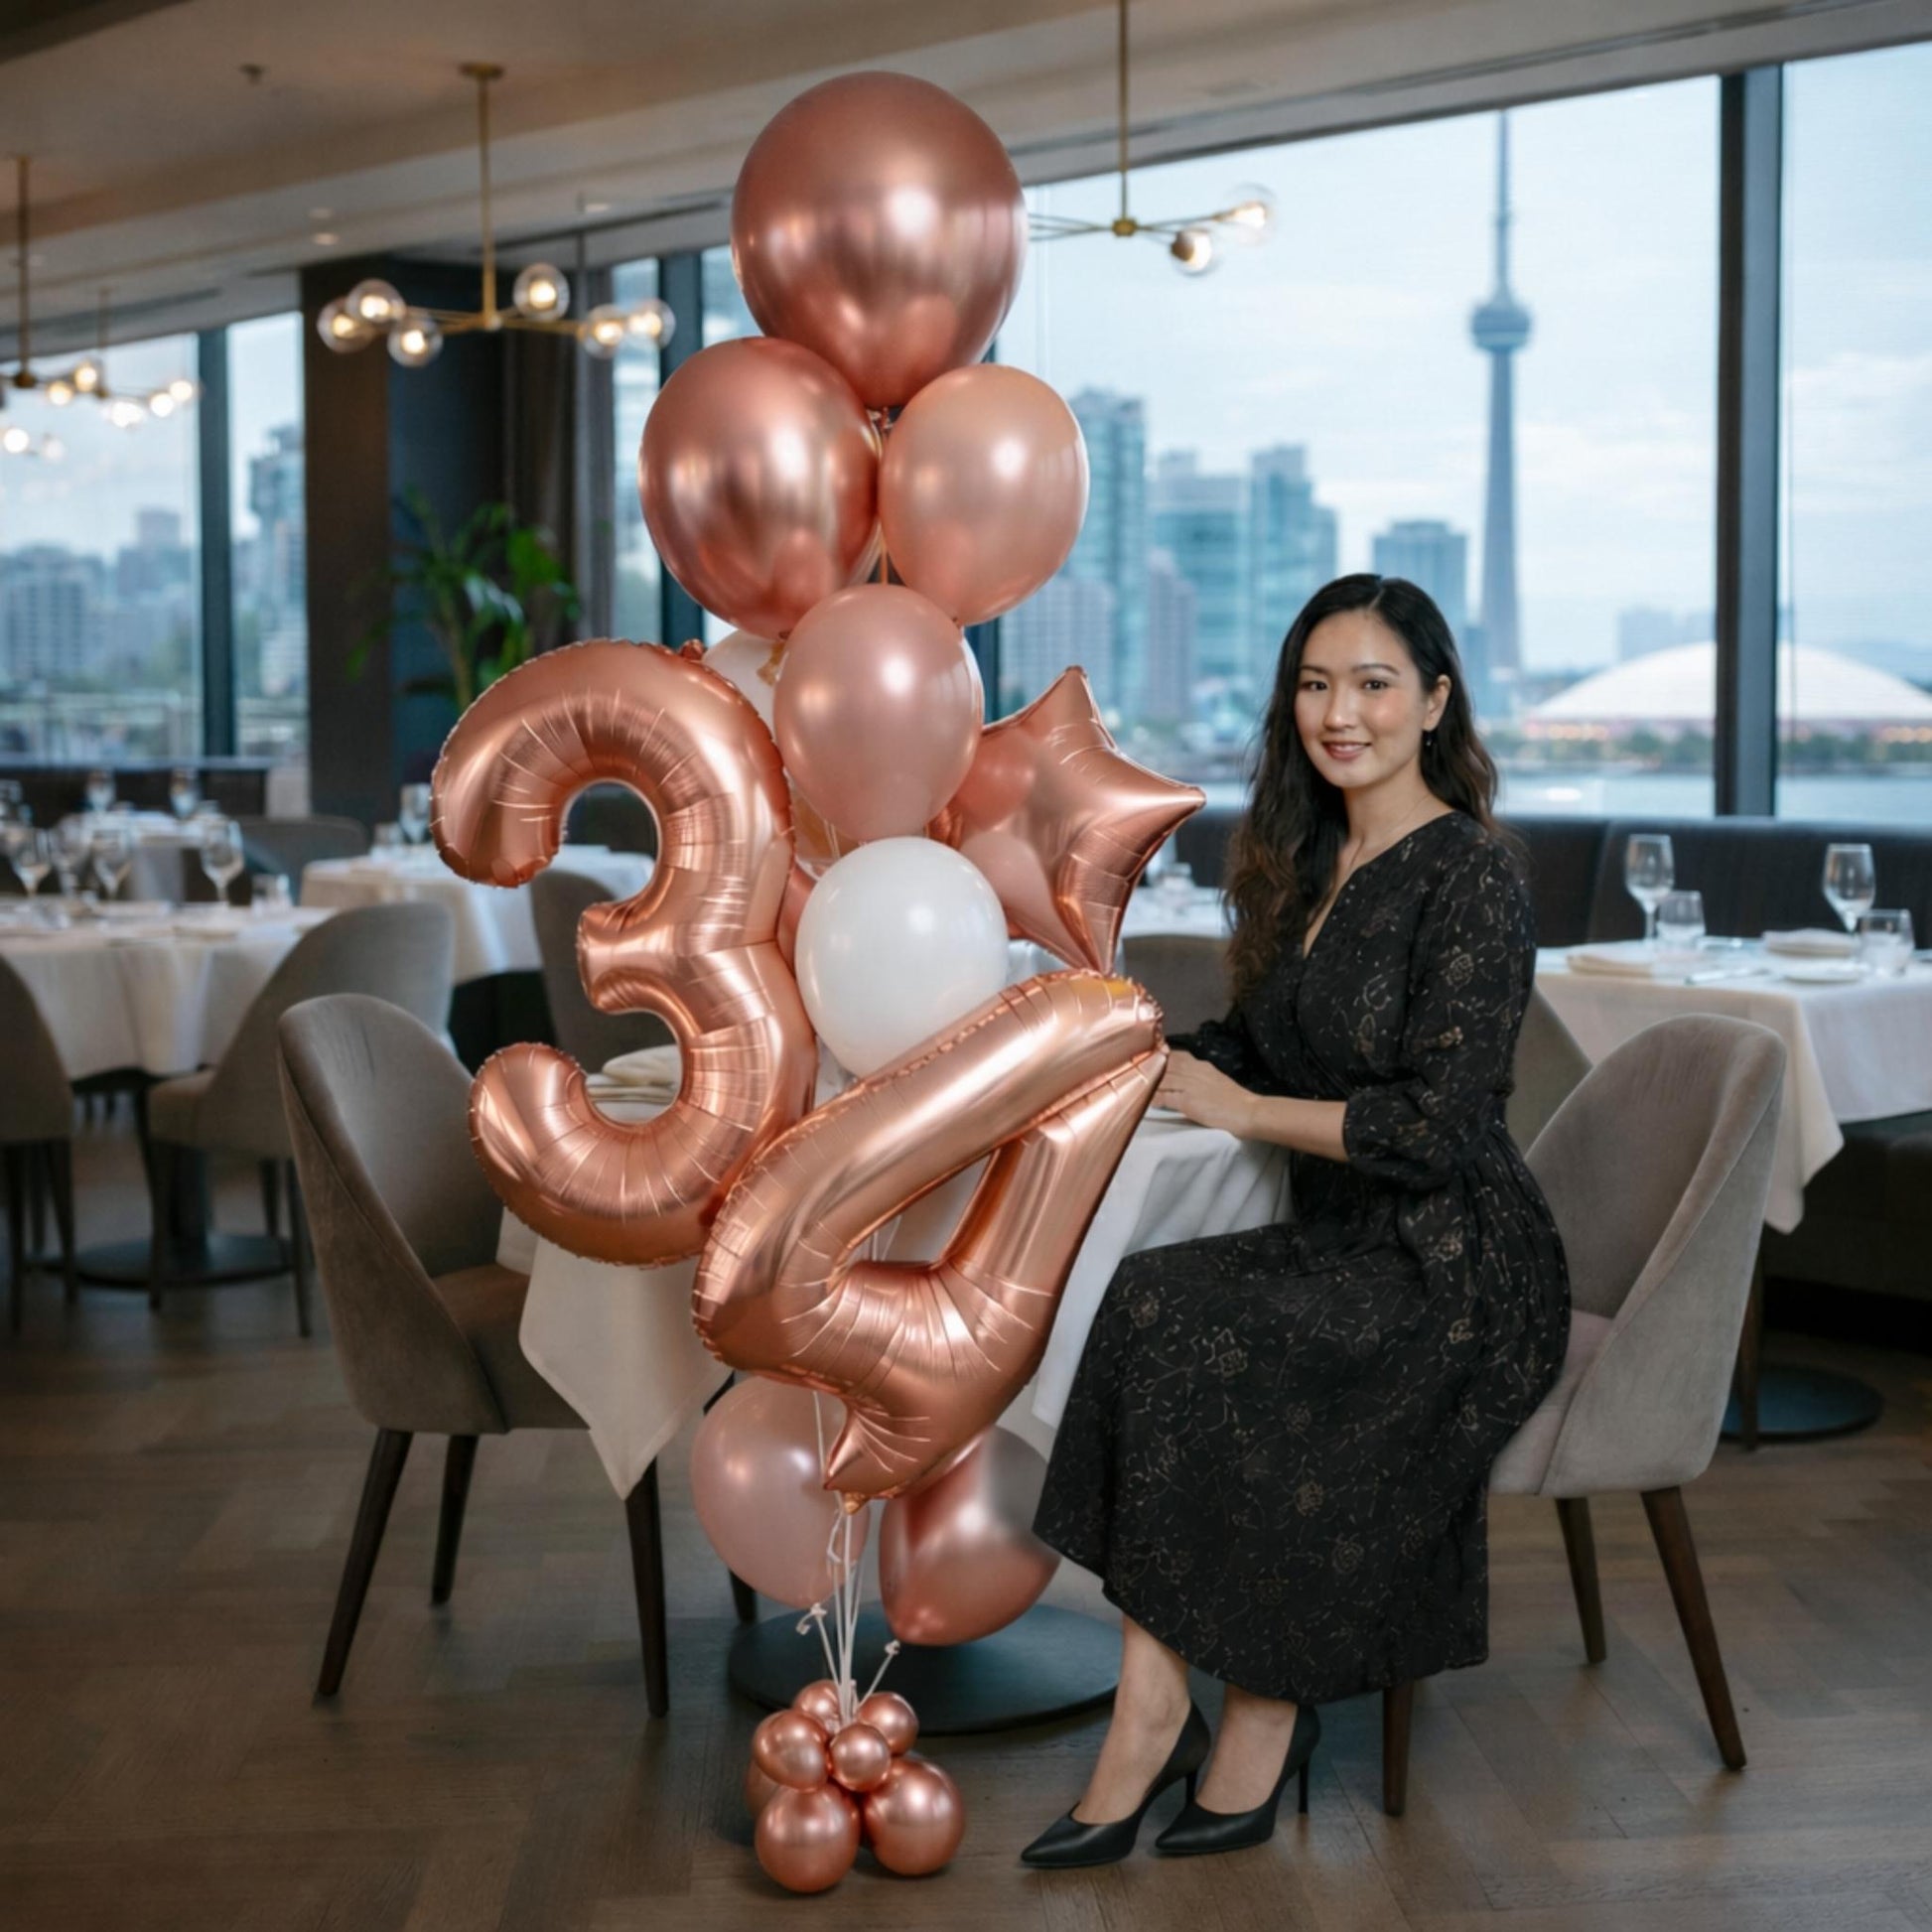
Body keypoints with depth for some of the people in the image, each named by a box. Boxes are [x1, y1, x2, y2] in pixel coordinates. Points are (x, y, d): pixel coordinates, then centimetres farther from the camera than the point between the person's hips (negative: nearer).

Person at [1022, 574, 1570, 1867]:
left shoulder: (1471, 875, -12)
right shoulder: (1314, 862, 13)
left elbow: (1438, 1124, -19)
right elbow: (1264, 1048, 20)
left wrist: (1240, 1110, -11)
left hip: (1454, 1276, -7)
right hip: (1343, 1251, 7)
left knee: (1177, 1322, -26)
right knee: (1145, 1310, -21)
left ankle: (1264, 1714, -11)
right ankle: (1157, 1706, -22)